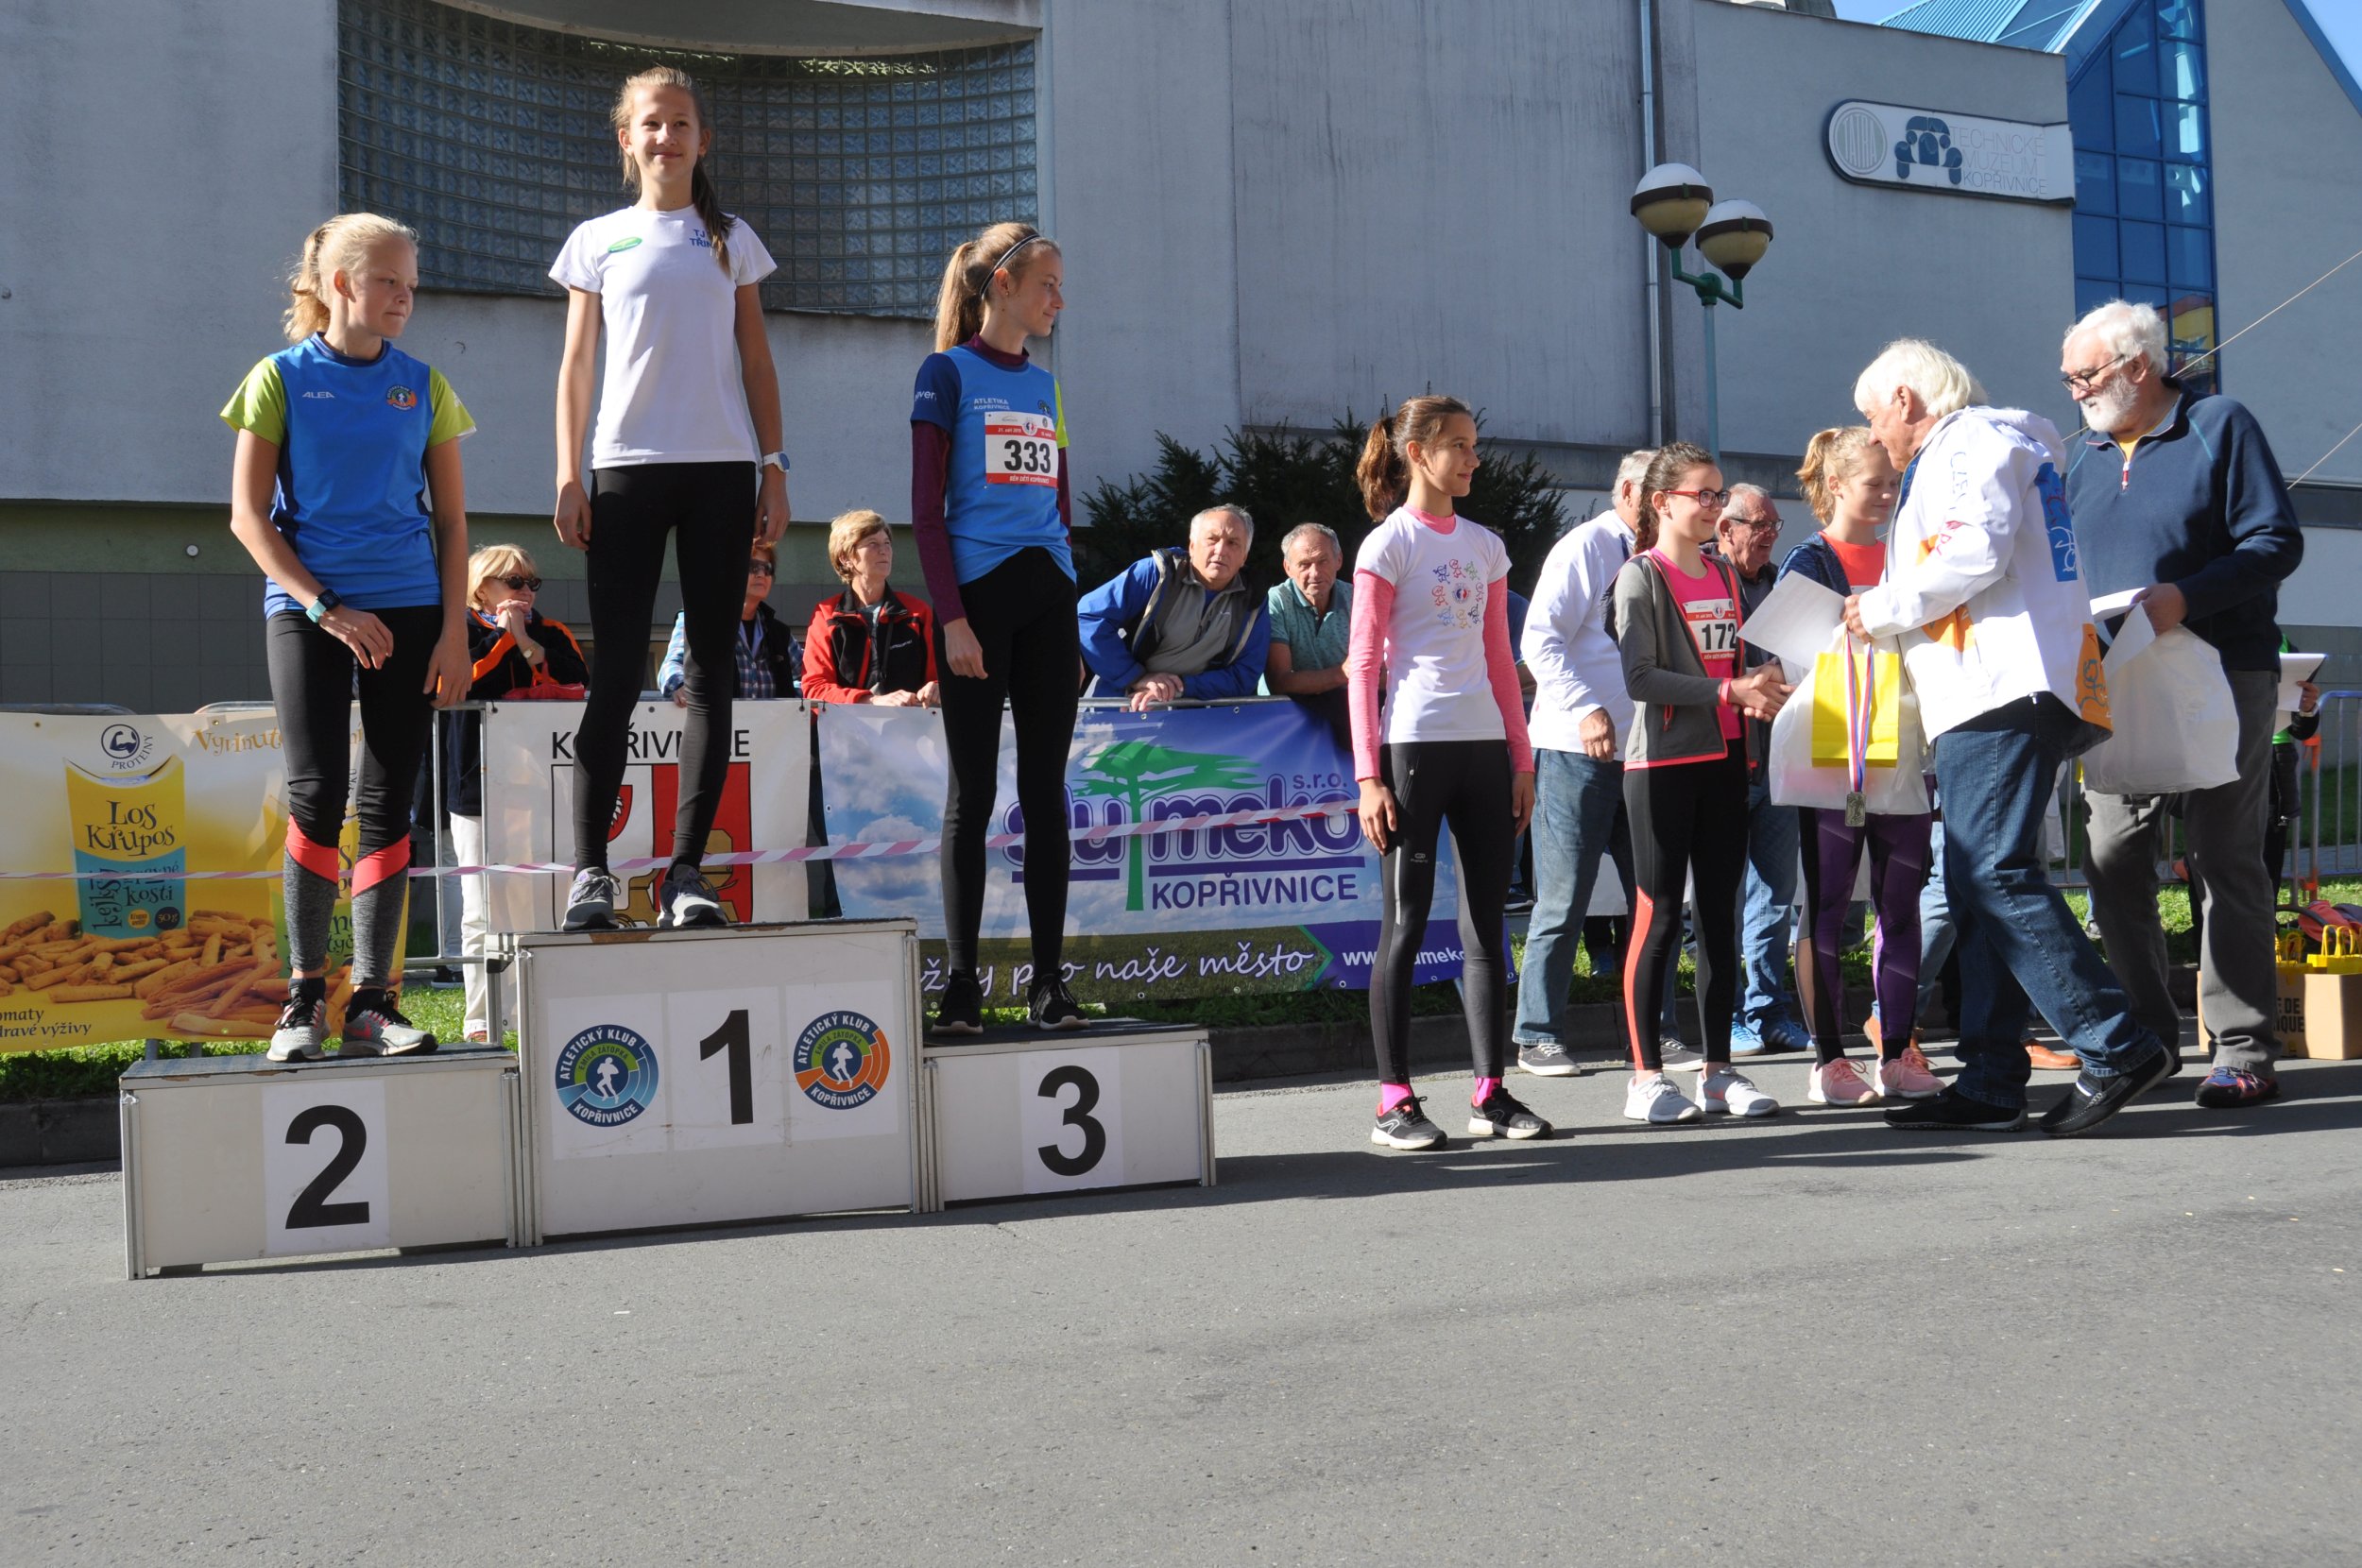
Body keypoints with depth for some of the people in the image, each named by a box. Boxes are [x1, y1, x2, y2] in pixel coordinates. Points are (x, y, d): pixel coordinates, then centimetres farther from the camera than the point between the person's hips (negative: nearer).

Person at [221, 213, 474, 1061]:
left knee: (387, 804, 2)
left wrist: (454, 632, 1)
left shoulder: (422, 385, 10)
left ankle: (371, 1001, 6)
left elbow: (451, 520, 10)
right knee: (316, 793, -10)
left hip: (407, 608, 3)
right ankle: (305, 994, 1)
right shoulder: (281, 378, 3)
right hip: (305, 607, -2)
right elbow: (248, 516, -1)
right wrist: (325, 608, -11)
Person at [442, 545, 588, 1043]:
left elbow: (577, 688, -3)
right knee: (483, 914, 0)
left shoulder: (553, 634, 14)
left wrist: (527, 644, -7)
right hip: (479, 791, -2)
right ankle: (482, 1019, 6)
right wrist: (502, 638, -6)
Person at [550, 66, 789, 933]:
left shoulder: (731, 239, 13)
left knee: (710, 671, 0)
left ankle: (687, 871, 3)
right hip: (627, 468, -1)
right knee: (616, 673, -5)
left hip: (721, 470, 1)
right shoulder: (597, 241, 11)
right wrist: (567, 478, 0)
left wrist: (774, 467, 3)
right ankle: (590, 870, -5)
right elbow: (576, 366, 9)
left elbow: (757, 363, 12)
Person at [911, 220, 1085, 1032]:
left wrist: (1073, 623, 15)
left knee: (1046, 788, 5)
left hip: (1047, 596, 5)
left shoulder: (1045, 385, 17)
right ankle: (961, 981, 4)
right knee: (972, 789, -2)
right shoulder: (949, 372, 0)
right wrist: (951, 617, -14)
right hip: (978, 591, -5)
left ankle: (1049, 978, 9)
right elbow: (926, 507, -5)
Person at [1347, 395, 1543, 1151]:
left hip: (1484, 747, 6)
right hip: (1414, 746, -6)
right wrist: (1368, 776, -12)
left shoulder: (1484, 545, 15)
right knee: (1405, 923, -3)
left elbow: (1499, 659, 17)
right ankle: (1394, 1102, 4)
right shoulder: (1387, 544, -2)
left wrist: (1521, 757, 11)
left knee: (1486, 923, 7)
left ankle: (1491, 1094, 13)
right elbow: (1363, 666, -6)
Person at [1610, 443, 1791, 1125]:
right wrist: (1729, 691, -18)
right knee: (1659, 916, -5)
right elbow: (1640, 678, -14)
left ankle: (1718, 1069, 14)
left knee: (1720, 915, 7)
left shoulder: (1726, 575, 16)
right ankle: (1646, 1075, 1)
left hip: (1723, 759, 7)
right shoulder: (1641, 576, -5)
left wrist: (1761, 688, 1)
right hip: (1662, 761, -7)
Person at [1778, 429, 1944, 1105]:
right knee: (1826, 909, -1)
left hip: (1901, 753, 5)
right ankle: (1828, 1060, 5)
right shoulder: (1808, 563, -1)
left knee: (1901, 906, 7)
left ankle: (1898, 1054, 13)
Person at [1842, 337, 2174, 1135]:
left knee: (1998, 877, -16)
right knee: (1978, 887, 7)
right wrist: (1894, 615, 25)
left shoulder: (1972, 438, -2)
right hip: (1994, 697, 11)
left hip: (2003, 691, -11)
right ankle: (1990, 1085, 7)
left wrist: (1885, 607, -7)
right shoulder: (1965, 449, 29)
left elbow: (1975, 553, -18)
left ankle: (2117, 1047, -16)